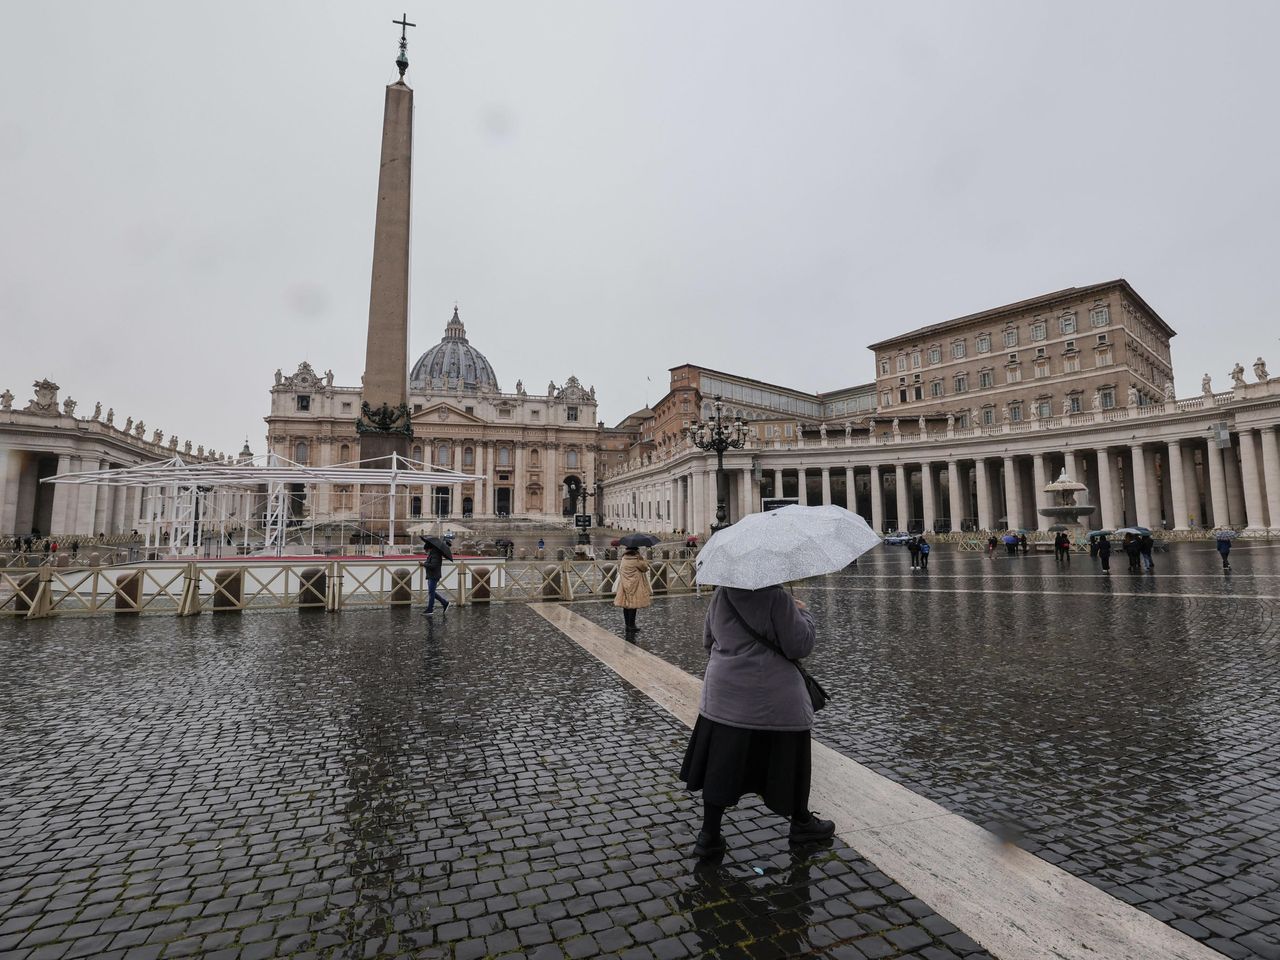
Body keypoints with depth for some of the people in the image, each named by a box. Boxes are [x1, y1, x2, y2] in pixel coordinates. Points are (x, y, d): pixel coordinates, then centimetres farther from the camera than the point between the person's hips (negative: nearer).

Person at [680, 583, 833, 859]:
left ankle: (709, 836, 15)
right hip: (773, 699, -5)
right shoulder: (777, 598, -17)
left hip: (723, 696, 5)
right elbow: (800, 647, -13)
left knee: (721, 764, 11)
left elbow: (708, 641, 13)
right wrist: (803, 613, 4)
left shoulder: (719, 596, 2)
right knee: (788, 761, 16)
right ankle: (802, 823, 35)